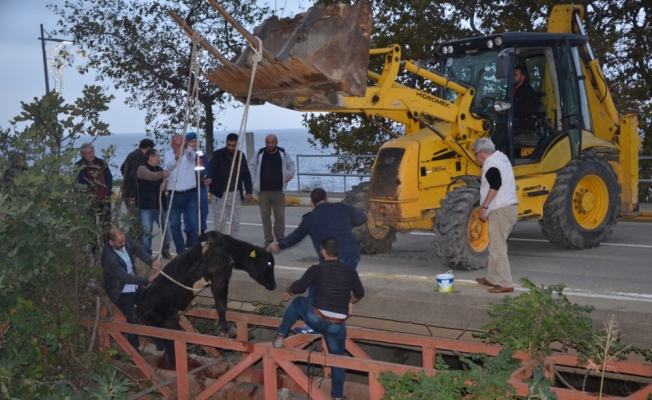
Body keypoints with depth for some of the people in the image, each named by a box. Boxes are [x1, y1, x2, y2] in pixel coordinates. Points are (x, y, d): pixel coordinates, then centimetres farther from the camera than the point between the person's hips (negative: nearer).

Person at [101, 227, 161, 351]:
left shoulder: (124, 240, -16)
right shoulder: (109, 258, -34)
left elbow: (138, 250, -8)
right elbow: (125, 277, -34)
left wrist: (152, 262, -26)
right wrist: (148, 279, -36)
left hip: (134, 285, 7)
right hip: (120, 291, -7)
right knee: (133, 318, -12)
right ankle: (134, 349, 10)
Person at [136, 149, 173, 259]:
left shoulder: (159, 169, 14)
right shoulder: (142, 169, -7)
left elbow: (164, 182, 22)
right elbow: (150, 176, -29)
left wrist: (165, 185, -4)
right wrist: (162, 174, -49)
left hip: (160, 205, 6)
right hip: (146, 206, -6)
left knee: (167, 229, 9)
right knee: (146, 232, -6)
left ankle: (165, 250, 30)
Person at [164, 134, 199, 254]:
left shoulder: (189, 153, -1)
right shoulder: (168, 154, 3)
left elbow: (192, 154, -27)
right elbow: (168, 167, -19)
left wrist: (187, 148, -51)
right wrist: (176, 158, -41)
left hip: (190, 195, -2)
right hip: (174, 196, 2)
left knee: (194, 224, -6)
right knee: (174, 225, 3)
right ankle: (181, 252, 14)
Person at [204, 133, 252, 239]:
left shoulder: (241, 156, 8)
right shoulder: (218, 154, -5)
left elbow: (246, 174, 13)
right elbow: (212, 167, -22)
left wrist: (248, 191, 7)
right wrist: (210, 177, -43)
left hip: (235, 194, 4)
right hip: (220, 193, -4)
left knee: (235, 222, 8)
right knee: (219, 222, -2)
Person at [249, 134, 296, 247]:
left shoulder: (283, 154, 1)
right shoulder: (259, 154, 0)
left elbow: (291, 165, 15)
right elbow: (252, 167, 9)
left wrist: (290, 174, -4)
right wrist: (254, 180, -2)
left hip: (278, 191, 0)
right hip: (263, 191, 0)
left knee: (280, 216, 3)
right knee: (265, 216, 3)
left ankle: (280, 239, 16)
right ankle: (268, 240, 11)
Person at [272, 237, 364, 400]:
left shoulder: (316, 269, -4)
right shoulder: (350, 272, 4)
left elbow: (299, 286, 6)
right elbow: (359, 294, 18)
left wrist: (287, 292, 29)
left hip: (316, 319, -2)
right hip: (337, 326, 2)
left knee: (298, 302, 27)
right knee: (337, 358, 20)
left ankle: (280, 337, 25)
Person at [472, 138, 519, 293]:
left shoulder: (491, 164, -13)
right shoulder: (501, 158, 18)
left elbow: (495, 186, -23)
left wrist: (484, 206, -17)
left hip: (500, 210, -10)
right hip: (509, 208, 10)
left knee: (498, 248, -7)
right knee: (496, 246, 18)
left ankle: (506, 284, -7)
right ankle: (492, 278, 27)